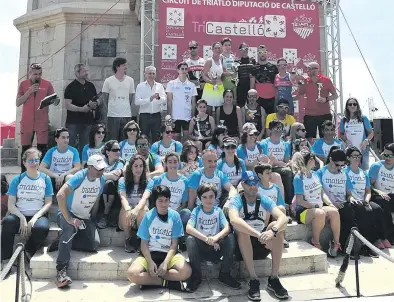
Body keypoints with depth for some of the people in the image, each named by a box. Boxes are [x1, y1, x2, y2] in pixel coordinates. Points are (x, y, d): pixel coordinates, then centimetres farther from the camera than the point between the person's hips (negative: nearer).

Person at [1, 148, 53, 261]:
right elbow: (11, 204, 0)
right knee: (8, 222, -34)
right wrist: (22, 218, -17)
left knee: (42, 227, -35)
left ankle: (29, 250, -1)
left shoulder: (45, 179, 5)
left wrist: (35, 218, -14)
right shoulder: (17, 179, 5)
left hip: (38, 215, 0)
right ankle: (5, 258, -15)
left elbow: (48, 203, 2)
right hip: (19, 215, 1)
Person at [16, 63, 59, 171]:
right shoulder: (23, 84, 5)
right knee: (25, 149, 6)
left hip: (42, 122, -1)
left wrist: (57, 100, -19)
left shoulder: (47, 84, 4)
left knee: (42, 148, -4)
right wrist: (29, 91, -11)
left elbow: (55, 102, 5)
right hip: (26, 122, 1)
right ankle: (23, 173, 13)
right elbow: (18, 103, 0)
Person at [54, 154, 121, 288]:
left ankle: (64, 242, 2)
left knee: (94, 244, -16)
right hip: (68, 214, -5)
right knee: (70, 228, -37)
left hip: (85, 218, 5)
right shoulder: (79, 177, -20)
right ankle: (61, 271, -35)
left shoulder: (102, 179, -4)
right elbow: (60, 195, -31)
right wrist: (68, 218, -32)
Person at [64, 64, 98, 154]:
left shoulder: (91, 86, 12)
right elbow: (67, 105, -11)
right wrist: (81, 109, -21)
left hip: (88, 121, 5)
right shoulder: (71, 87, -4)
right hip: (73, 122, -5)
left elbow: (96, 101, 20)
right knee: (71, 146, 0)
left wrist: (94, 104, -3)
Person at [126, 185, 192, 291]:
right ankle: (165, 282, -13)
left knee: (186, 271, -28)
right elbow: (144, 243, -4)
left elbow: (174, 244, -5)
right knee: (132, 273, -28)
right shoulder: (148, 216, -7)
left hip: (169, 253, 1)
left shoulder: (175, 216, -6)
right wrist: (150, 262, -19)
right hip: (150, 253, 0)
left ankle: (148, 279, -15)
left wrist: (166, 263, -18)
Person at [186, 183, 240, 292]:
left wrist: (215, 238, -36)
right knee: (190, 239, -31)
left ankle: (224, 274, -9)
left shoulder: (218, 211, 1)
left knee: (230, 237, -25)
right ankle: (196, 276, -14)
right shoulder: (197, 211, -4)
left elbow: (227, 228, -15)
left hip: (216, 248, 1)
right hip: (200, 248, -1)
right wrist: (206, 239, -34)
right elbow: (188, 228, -21)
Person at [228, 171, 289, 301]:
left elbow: (283, 218, -18)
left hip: (263, 245, 3)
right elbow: (234, 220, -34)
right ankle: (253, 280, -29)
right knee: (241, 229, -33)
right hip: (242, 245, -3)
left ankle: (274, 279, -20)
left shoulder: (264, 200, -2)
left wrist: (272, 231, -40)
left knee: (277, 226, -24)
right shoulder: (236, 201, -11)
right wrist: (258, 234, -45)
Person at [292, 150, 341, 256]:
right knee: (320, 213, -36)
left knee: (334, 211, -24)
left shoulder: (315, 174, 15)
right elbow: (300, 201, -12)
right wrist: (315, 206, -17)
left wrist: (330, 203, -1)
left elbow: (322, 192, 16)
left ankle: (336, 243, -15)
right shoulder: (298, 178, -7)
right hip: (303, 211, -6)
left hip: (320, 207, 6)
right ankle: (315, 243, -18)